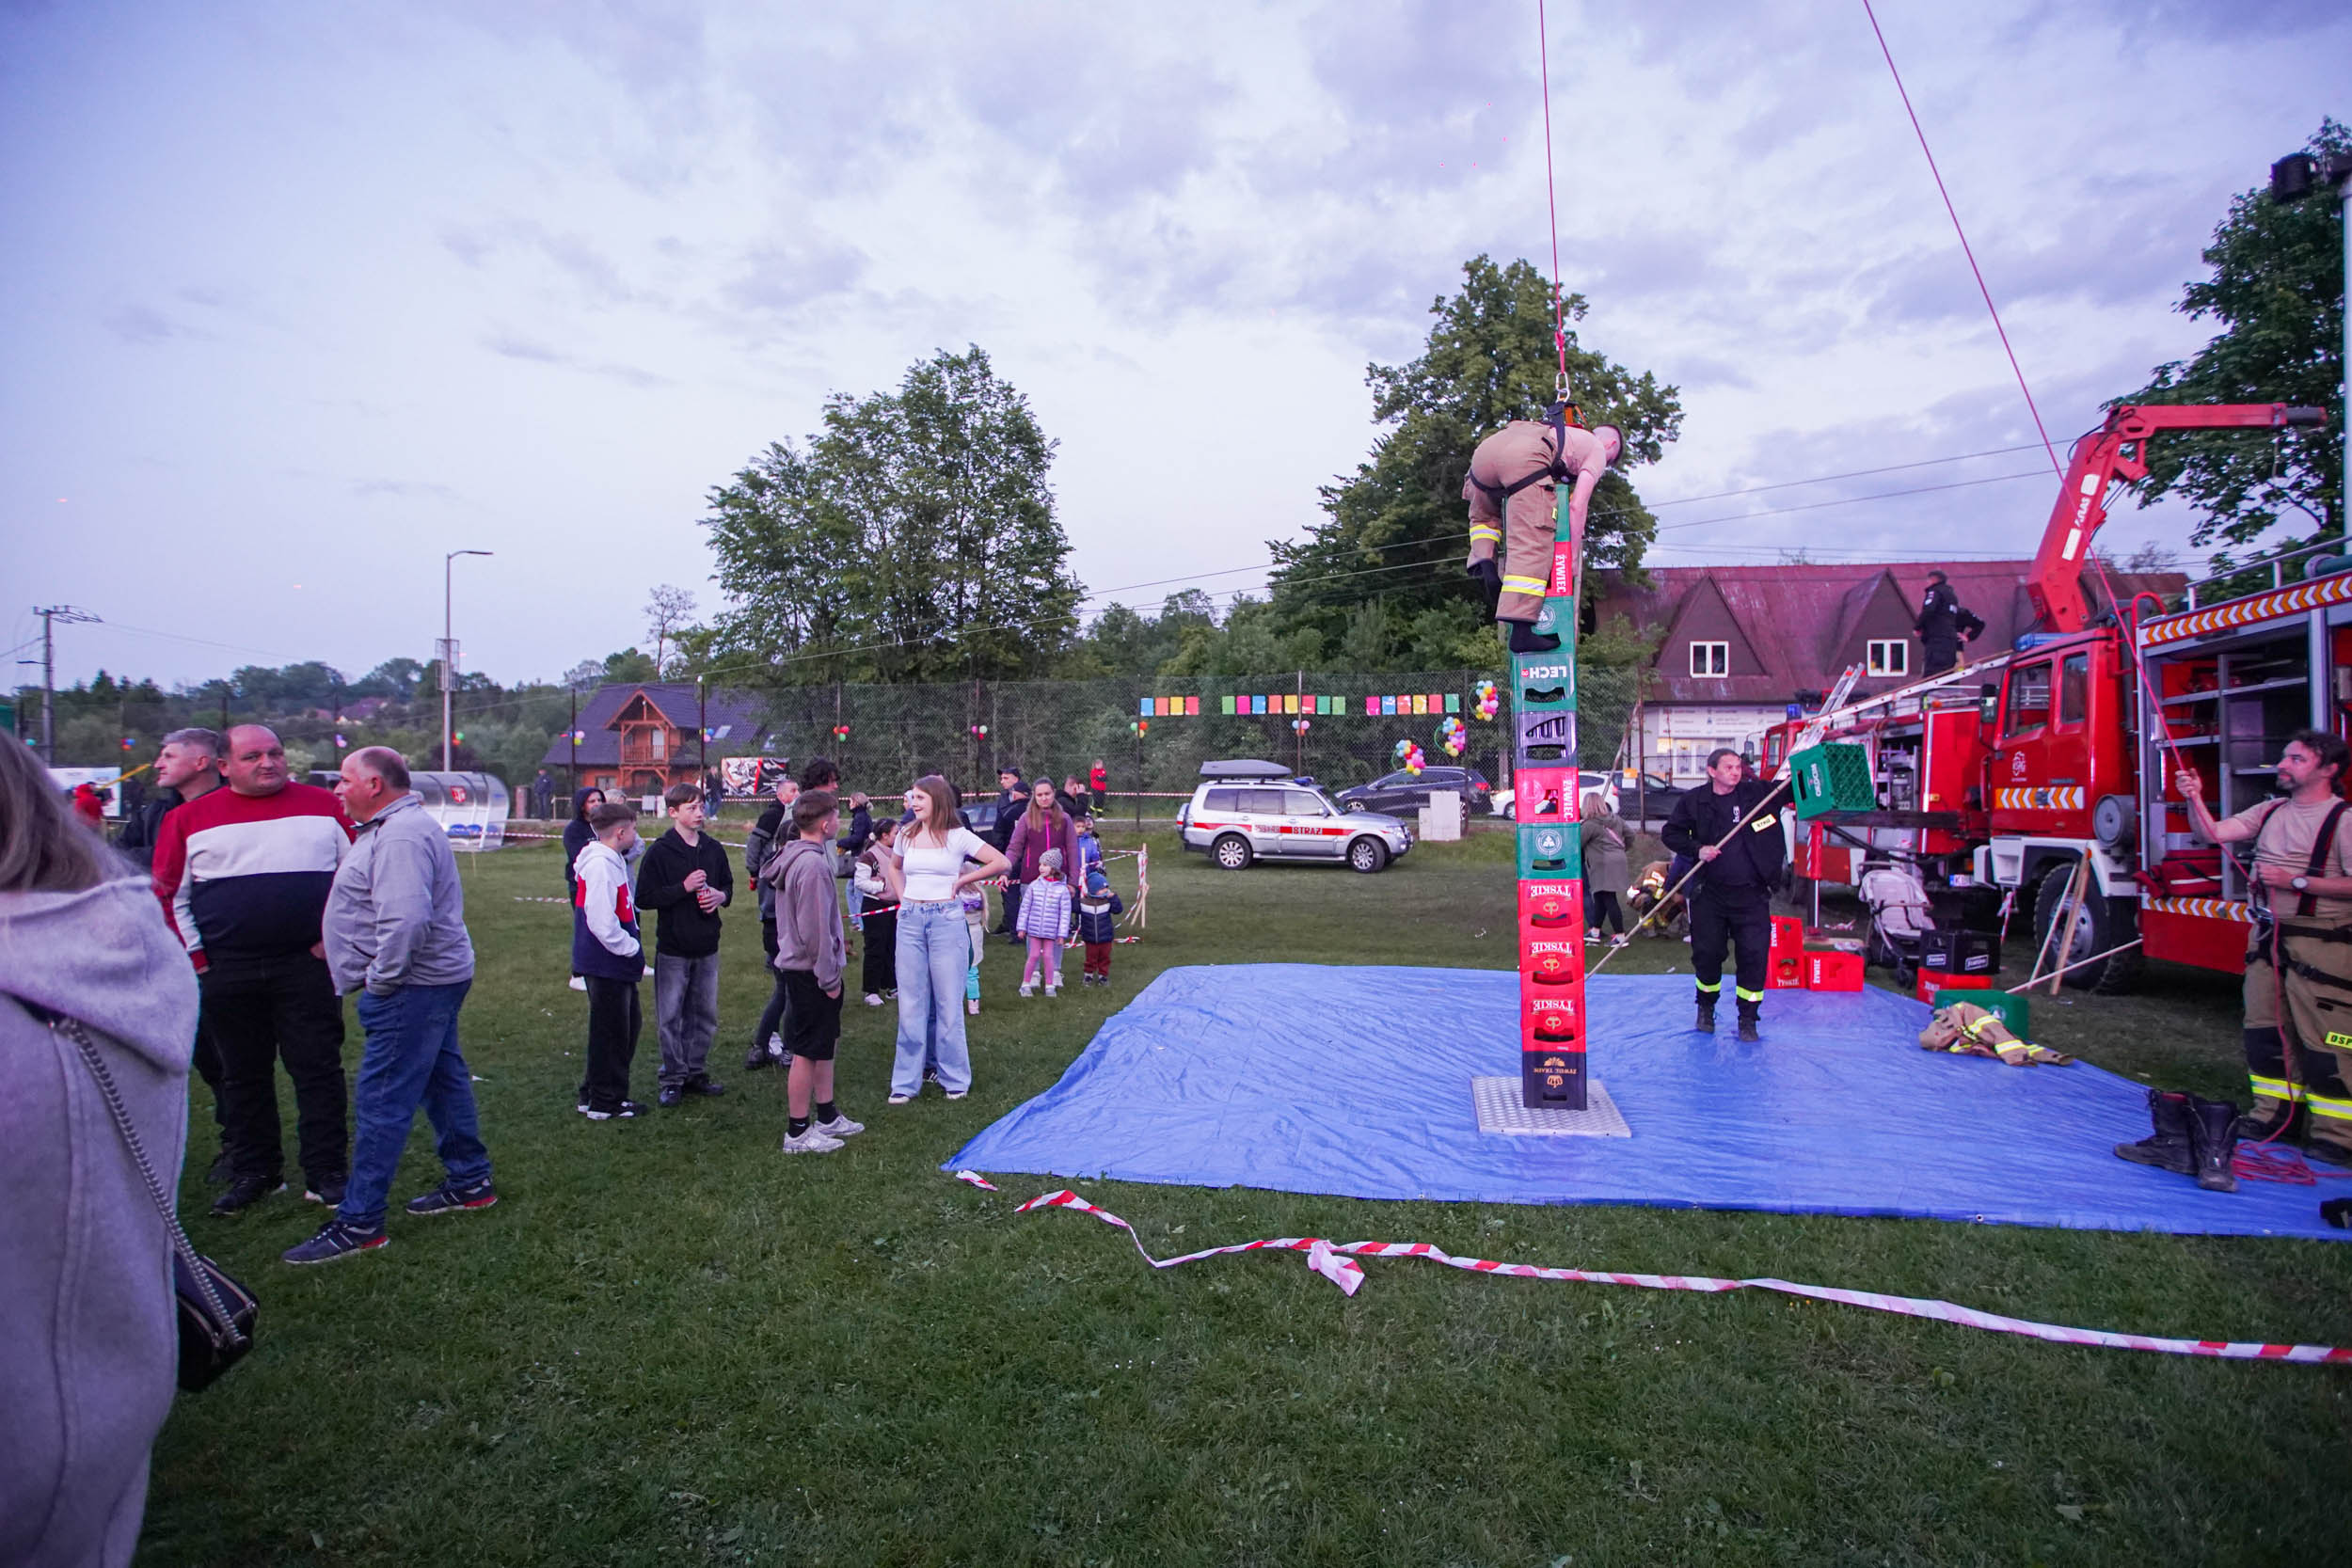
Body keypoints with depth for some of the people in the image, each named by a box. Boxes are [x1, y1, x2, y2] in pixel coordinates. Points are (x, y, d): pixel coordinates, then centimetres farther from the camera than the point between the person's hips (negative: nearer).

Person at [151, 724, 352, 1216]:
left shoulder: (323, 806, 4)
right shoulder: (190, 819, 5)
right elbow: (168, 893, 8)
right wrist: (194, 957, 1)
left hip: (308, 966, -1)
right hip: (227, 971, 1)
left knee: (318, 1070, 1)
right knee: (243, 1077, 11)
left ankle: (325, 1174, 10)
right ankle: (253, 1172, 24)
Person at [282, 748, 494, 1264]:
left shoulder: (401, 837, -20)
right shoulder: (394, 827, 16)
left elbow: (405, 921, -31)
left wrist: (380, 980, -19)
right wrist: (382, 975, 15)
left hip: (411, 988, -11)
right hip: (436, 977, 11)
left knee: (380, 1103, -4)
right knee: (443, 1080, 18)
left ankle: (359, 1223, 4)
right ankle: (469, 1182, 30)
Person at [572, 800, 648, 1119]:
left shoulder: (612, 861, 12)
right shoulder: (600, 865, -21)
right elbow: (602, 922, -26)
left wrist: (633, 949, 14)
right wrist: (633, 950, -16)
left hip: (616, 964, 10)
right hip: (606, 964, -10)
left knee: (630, 1024, 18)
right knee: (611, 1032, 1)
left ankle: (595, 1093, 29)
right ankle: (603, 1102, 14)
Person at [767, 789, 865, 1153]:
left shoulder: (792, 856, 10)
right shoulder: (813, 864, -22)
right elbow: (815, 928, -23)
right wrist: (829, 977, -16)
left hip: (798, 965, 10)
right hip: (811, 972, -10)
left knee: (825, 1043, 19)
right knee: (808, 1051, 0)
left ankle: (827, 1116, 31)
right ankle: (798, 1133, 10)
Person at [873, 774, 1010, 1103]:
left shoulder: (958, 837, -6)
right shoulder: (907, 837, 6)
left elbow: (1000, 863, -7)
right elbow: (893, 867, 26)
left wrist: (961, 881, -5)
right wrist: (903, 900, 12)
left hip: (946, 920, -4)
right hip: (910, 921, 4)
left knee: (947, 1001, 3)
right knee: (910, 1002, 7)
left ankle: (955, 1079, 16)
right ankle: (905, 1081, 15)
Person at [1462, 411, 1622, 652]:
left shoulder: (1560, 432, 44)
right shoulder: (1597, 449, 25)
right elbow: (1577, 505, 12)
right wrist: (1574, 553, 16)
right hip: (1525, 458, -6)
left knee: (1484, 515, 36)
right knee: (1532, 545, -8)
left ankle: (1482, 560, 9)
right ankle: (1522, 632, -17)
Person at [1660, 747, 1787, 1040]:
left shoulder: (1758, 792, 2)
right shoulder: (1693, 801, 1)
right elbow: (1670, 833, 6)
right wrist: (1697, 849, -9)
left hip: (1752, 895, 0)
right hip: (1709, 895, 0)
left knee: (1754, 956, -1)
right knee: (1706, 953, 6)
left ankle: (1748, 1019, 15)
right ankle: (1706, 1008, 30)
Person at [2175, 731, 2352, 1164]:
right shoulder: (2270, 811, 11)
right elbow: (2214, 832, 4)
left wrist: (2295, 881, -19)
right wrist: (2195, 800, -10)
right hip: (2268, 936, 7)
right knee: (2265, 1028, 12)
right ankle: (2274, 1113, 23)